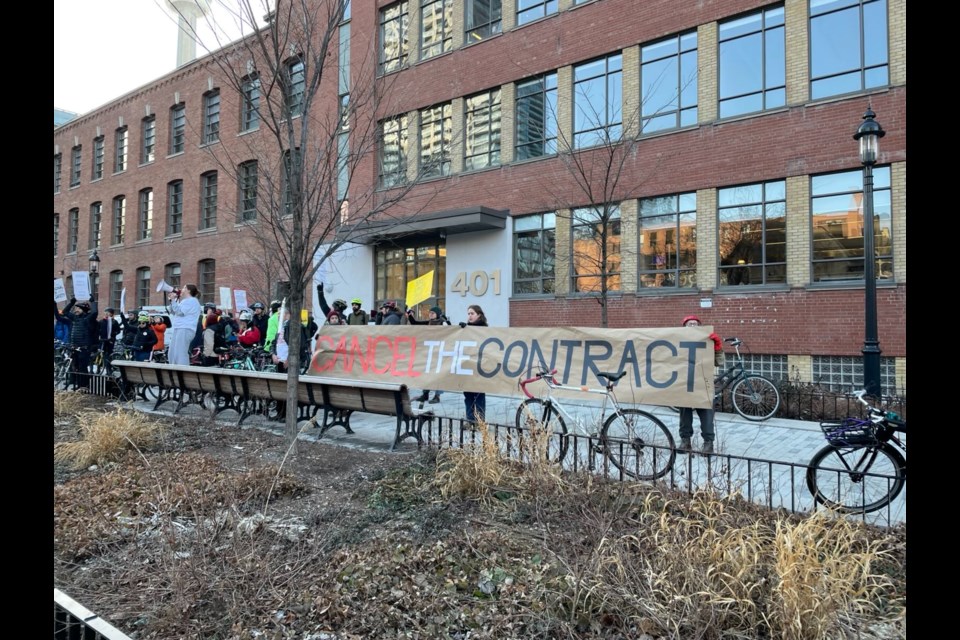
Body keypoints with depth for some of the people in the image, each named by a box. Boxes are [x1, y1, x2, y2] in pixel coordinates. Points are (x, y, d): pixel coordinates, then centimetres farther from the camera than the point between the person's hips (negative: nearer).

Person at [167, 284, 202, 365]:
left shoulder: (192, 301, -5)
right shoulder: (184, 301, 26)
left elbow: (180, 312, -14)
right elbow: (172, 312, 24)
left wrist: (173, 300, -9)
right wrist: (172, 300, 15)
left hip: (185, 330, -10)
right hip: (178, 329, 10)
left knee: (180, 354, -16)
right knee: (172, 354, 9)